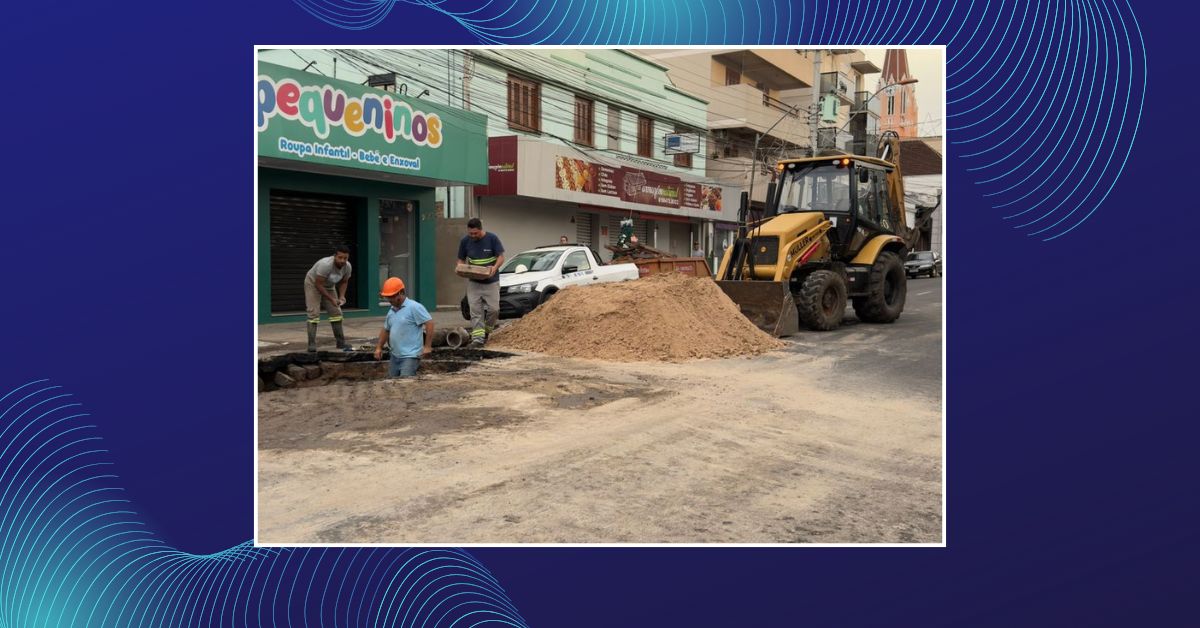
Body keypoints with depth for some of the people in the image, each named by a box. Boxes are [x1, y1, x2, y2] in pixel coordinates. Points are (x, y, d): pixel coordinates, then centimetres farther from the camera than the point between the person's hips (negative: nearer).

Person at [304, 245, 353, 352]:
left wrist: (341, 296, -16)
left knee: (336, 312, 3)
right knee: (314, 313, -14)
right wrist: (331, 299, -31)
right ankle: (311, 344, -12)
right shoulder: (326, 264, -38)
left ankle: (341, 342, 10)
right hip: (313, 283, -6)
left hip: (329, 286, 6)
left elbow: (344, 282, 0)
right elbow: (318, 284, -32)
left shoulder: (348, 267, -18)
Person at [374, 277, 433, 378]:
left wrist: (427, 346, -18)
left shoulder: (414, 307, -11)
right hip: (395, 356, 8)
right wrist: (379, 347, 17)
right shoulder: (391, 311, 13)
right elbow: (386, 330, 25)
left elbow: (429, 323, -15)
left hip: (410, 355, -8)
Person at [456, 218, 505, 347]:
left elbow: (501, 256, -7)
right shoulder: (465, 241, 0)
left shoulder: (492, 238, -8)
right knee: (475, 309, -6)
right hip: (473, 282, 2)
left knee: (493, 308, -4)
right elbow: (461, 259, 9)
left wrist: (495, 267, -27)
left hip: (491, 281, -2)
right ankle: (478, 337, -7)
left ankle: (487, 331, 20)